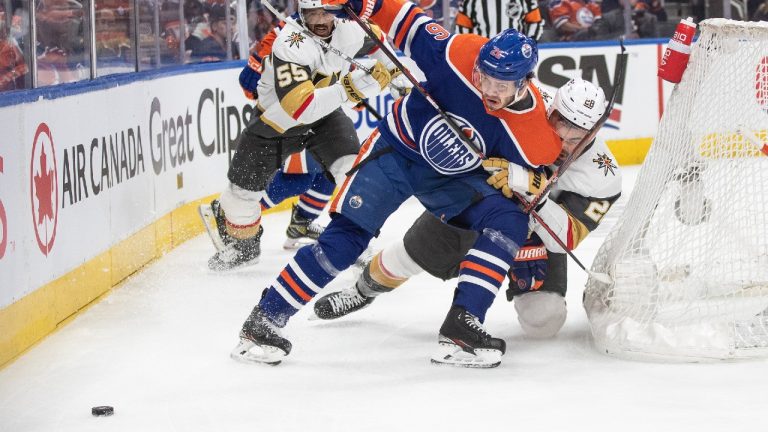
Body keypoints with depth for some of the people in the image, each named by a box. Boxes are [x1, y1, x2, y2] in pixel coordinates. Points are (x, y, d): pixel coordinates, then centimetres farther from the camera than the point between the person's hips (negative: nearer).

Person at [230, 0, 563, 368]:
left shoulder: (533, 126, -24)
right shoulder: (459, 54, -28)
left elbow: (535, 176, -6)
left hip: (453, 175, 2)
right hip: (397, 148, -2)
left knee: (509, 222, -22)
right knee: (345, 237, -14)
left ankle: (461, 327, -22)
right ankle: (263, 322, -7)